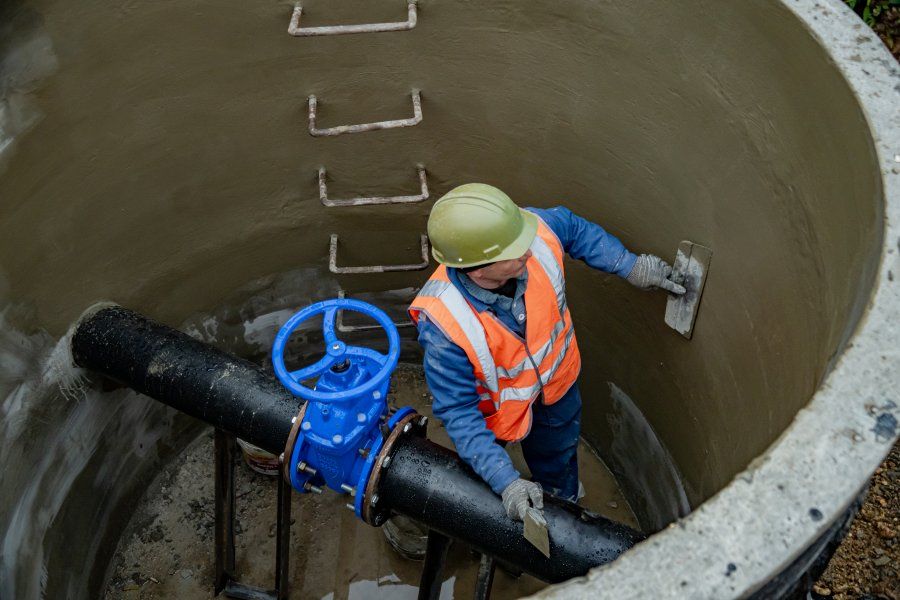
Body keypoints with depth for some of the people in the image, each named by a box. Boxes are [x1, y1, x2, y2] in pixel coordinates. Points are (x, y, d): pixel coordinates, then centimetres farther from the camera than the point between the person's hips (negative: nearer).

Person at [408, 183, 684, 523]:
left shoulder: (536, 231, -35)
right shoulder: (443, 325, -45)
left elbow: (575, 228, -9)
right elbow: (458, 410, -33)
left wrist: (631, 267, -7)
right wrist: (506, 482, -38)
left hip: (557, 377, 4)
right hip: (497, 403, -3)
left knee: (558, 459, 32)